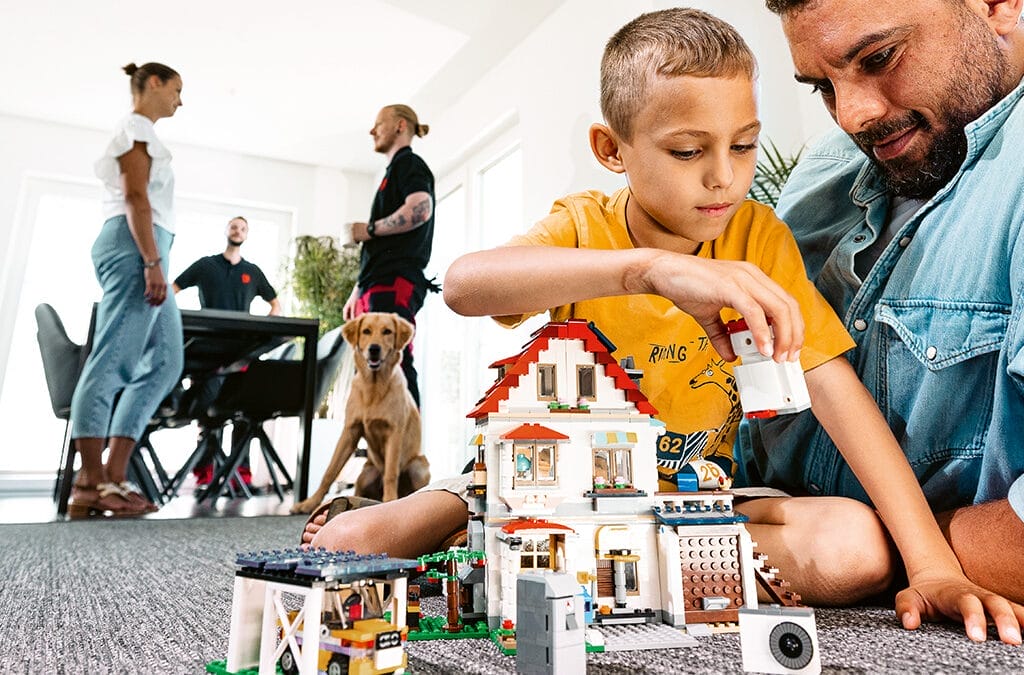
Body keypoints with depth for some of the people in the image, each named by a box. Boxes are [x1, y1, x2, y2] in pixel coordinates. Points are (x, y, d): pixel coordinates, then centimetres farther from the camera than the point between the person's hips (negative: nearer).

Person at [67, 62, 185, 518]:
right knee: (112, 359, -13)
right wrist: (153, 262, -21)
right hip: (136, 245, -10)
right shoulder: (136, 127, 1)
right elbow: (135, 197, -12)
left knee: (164, 361, 3)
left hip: (144, 250, 10)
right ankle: (90, 483, -11)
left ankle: (114, 477, 0)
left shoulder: (139, 132, 29)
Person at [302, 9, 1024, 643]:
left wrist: (934, 566, -22)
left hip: (693, 492, 4)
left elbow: (835, 387, -13)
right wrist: (654, 267, -46)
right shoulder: (581, 228, -13)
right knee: (347, 544, -20)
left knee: (857, 552, -27)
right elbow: (464, 283, -34)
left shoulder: (760, 239, -8)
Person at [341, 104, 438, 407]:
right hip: (378, 286, 10)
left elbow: (420, 209, -21)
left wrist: (369, 229, -9)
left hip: (394, 284, -10)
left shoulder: (409, 164, 3)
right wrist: (357, 292, 24)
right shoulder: (394, 172, 30)